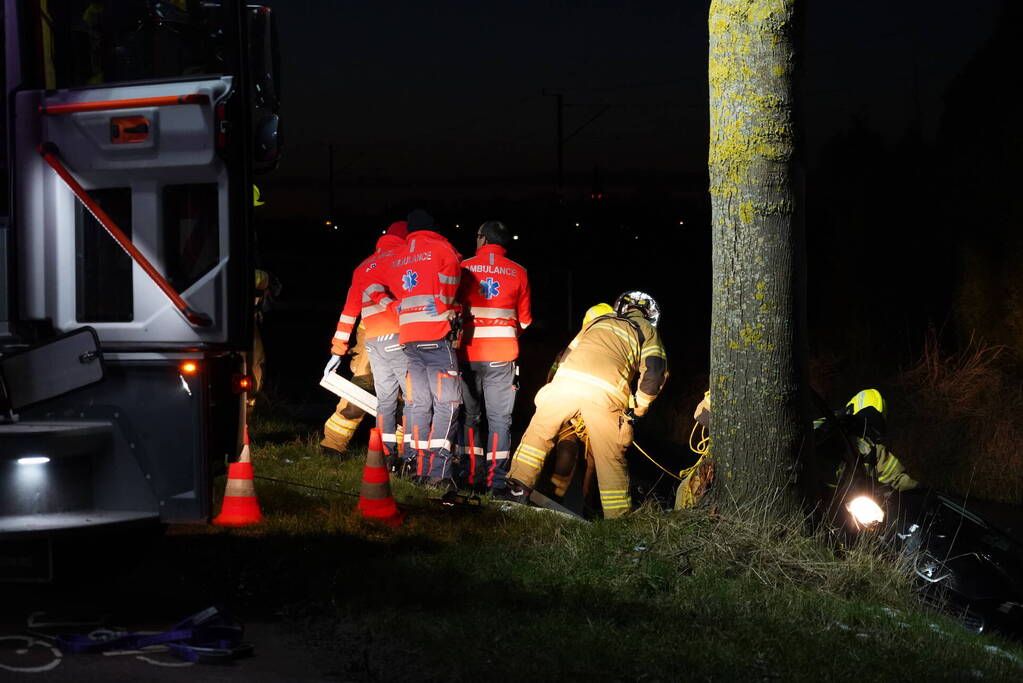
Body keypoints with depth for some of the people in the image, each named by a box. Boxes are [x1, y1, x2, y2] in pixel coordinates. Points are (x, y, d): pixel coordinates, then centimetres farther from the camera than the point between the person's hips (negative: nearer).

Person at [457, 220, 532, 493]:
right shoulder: (518, 272, 4)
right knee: (500, 417, 4)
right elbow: (524, 321, 10)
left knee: (469, 414, 11)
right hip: (503, 357, 0)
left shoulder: (465, 268, 0)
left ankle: (473, 476, 8)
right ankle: (496, 479, -1)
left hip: (469, 354, 0)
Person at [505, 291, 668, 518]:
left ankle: (517, 490, 18)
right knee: (611, 458, 10)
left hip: (566, 380, 2)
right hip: (606, 390, -2)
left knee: (539, 432, 22)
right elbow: (655, 371, 9)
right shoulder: (648, 330, 25)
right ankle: (619, 518, 14)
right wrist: (638, 409, 20)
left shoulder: (598, 321, 34)